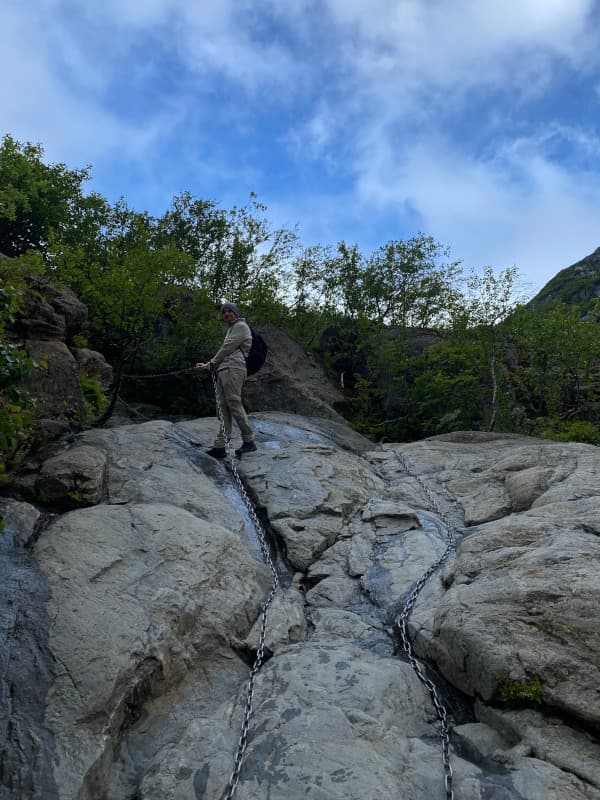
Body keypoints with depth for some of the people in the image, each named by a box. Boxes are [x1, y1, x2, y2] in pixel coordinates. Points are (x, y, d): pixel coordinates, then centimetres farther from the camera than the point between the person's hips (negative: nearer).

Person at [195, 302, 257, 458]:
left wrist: (211, 363, 6)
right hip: (224, 371, 9)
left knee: (234, 405, -14)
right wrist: (208, 365, 19)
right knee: (223, 408, 0)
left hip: (232, 369, -9)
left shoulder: (241, 326, 2)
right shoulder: (231, 329, 32)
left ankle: (249, 441, -9)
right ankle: (220, 446, -5)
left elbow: (227, 348, -4)